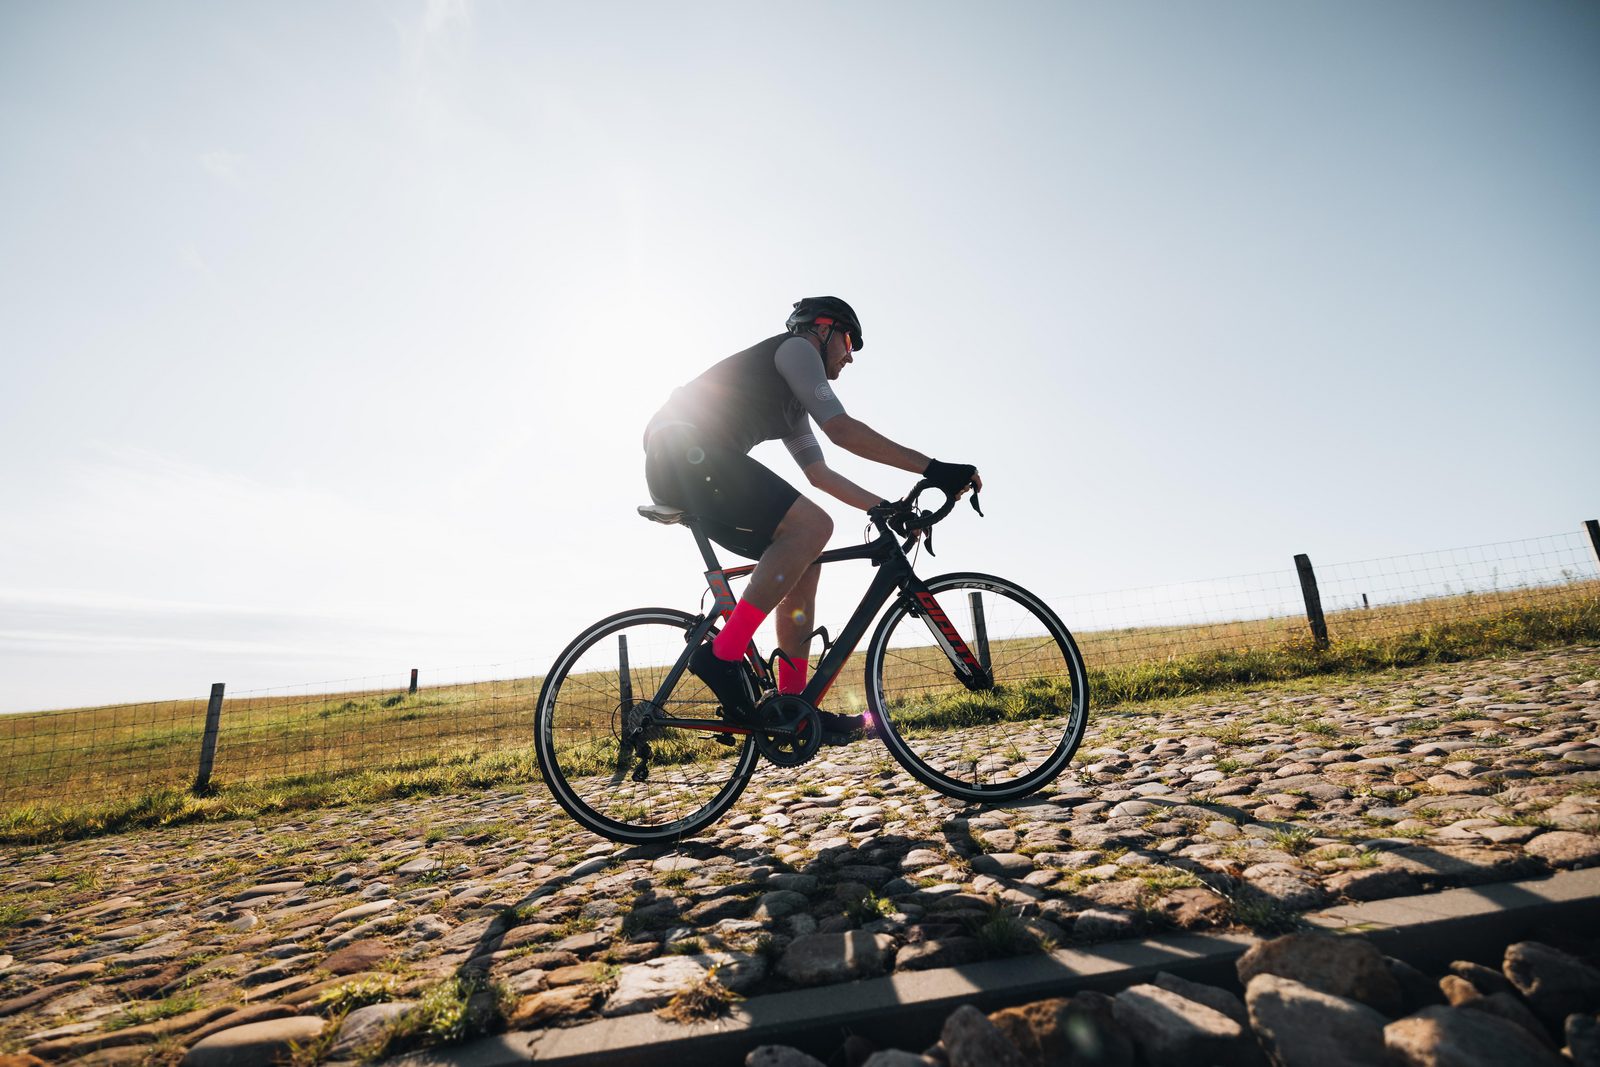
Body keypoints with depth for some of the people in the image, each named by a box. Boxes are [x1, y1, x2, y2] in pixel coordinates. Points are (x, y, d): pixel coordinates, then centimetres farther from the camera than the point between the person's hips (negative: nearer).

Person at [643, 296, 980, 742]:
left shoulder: (792, 402, 31)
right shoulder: (795, 348, 3)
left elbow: (819, 472, 28)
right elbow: (841, 428, -10)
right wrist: (932, 468, -10)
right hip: (688, 452, -10)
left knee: (804, 564, 6)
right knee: (812, 525, -23)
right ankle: (723, 655, -22)